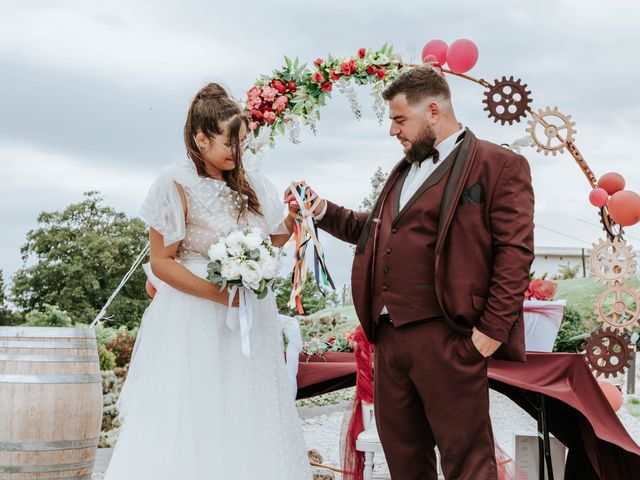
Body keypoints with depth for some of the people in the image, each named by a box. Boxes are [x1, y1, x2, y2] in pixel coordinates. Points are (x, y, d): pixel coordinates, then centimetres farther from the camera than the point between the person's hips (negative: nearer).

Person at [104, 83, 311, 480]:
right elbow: (161, 262, -9)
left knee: (247, 421, 6)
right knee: (192, 425, -1)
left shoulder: (252, 185, 8)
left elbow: (274, 239, 15)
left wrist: (294, 220, -5)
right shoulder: (178, 185, -8)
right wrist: (221, 295, -16)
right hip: (195, 323, -5)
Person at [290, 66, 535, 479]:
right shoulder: (404, 171, 21)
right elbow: (373, 230, 28)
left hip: (447, 339, -8)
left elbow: (515, 253, -12)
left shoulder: (499, 165, -5)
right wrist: (322, 211, 16)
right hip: (389, 336, 8)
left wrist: (492, 332, -16)